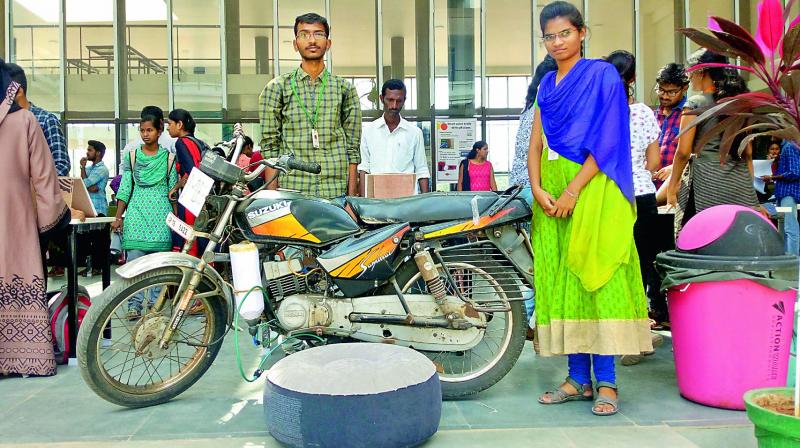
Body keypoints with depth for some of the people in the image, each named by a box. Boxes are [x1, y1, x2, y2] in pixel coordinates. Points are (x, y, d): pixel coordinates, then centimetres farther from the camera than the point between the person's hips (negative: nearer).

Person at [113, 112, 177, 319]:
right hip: (136, 212, 1)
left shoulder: (168, 158, 8)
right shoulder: (131, 156, 9)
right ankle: (134, 304, -4)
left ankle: (156, 302, 8)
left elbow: (173, 189, 9)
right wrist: (118, 217, 2)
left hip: (161, 213, 0)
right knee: (134, 259, -7)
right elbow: (125, 188, 8)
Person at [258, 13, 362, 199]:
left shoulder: (345, 88, 11)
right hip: (291, 191, -1)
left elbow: (353, 148, 9)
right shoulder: (276, 87, 8)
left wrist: (352, 197, 2)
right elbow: (270, 146, 5)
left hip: (337, 193, 1)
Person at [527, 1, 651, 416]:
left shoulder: (602, 75, 1)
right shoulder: (547, 84, 18)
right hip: (552, 192, 6)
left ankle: (606, 383, -1)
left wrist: (573, 190, -16)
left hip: (591, 190, -6)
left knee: (595, 277, -8)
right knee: (560, 280, 4)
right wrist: (538, 190, -4)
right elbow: (535, 144, 12)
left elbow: (606, 140, -9)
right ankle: (578, 379, 12)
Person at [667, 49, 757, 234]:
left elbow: (683, 152, -8)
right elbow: (748, 152, 14)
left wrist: (672, 185, 2)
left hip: (706, 181, -6)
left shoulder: (695, 104, -4)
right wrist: (749, 187, 20)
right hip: (740, 182, 6)